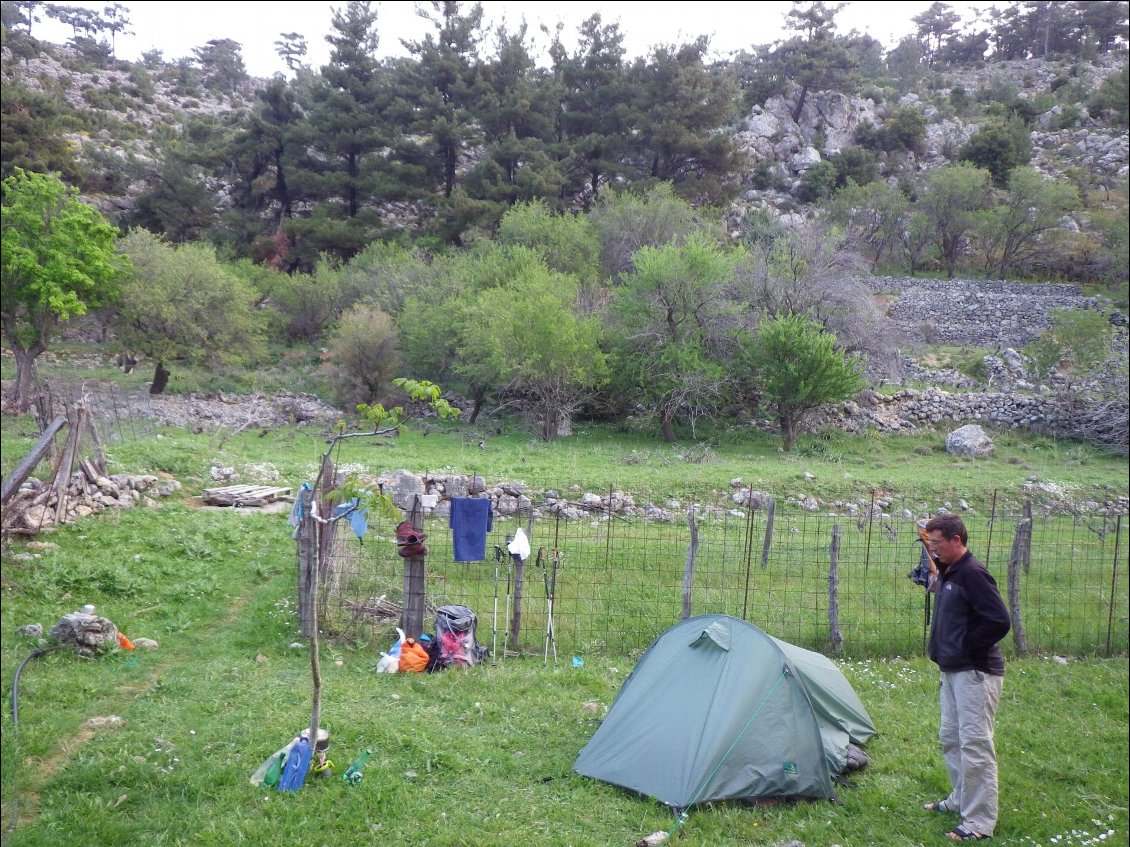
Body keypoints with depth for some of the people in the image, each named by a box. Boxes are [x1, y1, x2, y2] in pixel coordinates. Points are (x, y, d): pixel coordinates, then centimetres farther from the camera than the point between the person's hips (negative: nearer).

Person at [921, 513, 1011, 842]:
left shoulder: (972, 574, -19)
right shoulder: (948, 573, 11)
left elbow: (999, 622, -24)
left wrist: (967, 648, -17)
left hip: (975, 673, -10)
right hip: (952, 670, 10)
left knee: (974, 744, -6)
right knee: (950, 738, 19)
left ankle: (980, 823, 1)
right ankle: (961, 799, 35)